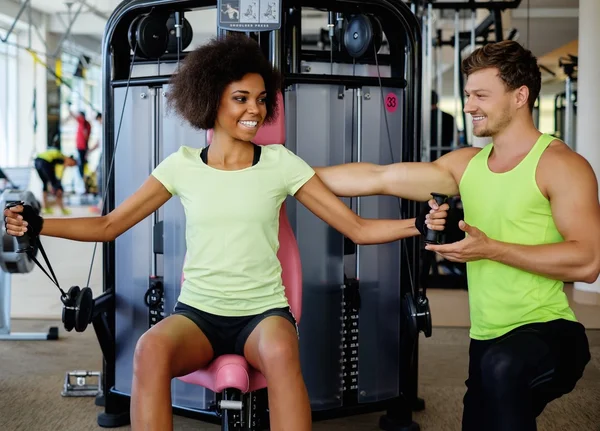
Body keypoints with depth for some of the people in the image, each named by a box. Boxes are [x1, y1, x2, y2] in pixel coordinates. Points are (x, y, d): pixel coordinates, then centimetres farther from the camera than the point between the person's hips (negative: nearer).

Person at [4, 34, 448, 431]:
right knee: (151, 350, -33)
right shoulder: (182, 166, 4)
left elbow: (357, 228, -1)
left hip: (264, 311, -1)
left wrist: (419, 223, -17)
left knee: (281, 352, -37)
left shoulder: (281, 163, 1)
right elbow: (108, 226, 6)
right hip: (197, 312, 1)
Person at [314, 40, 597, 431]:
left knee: (502, 366, -37)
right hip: (487, 341, 7)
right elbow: (377, 178, 9)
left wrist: (490, 249, -20)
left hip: (549, 332, -7)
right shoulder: (466, 164, 11)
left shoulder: (560, 164, -9)